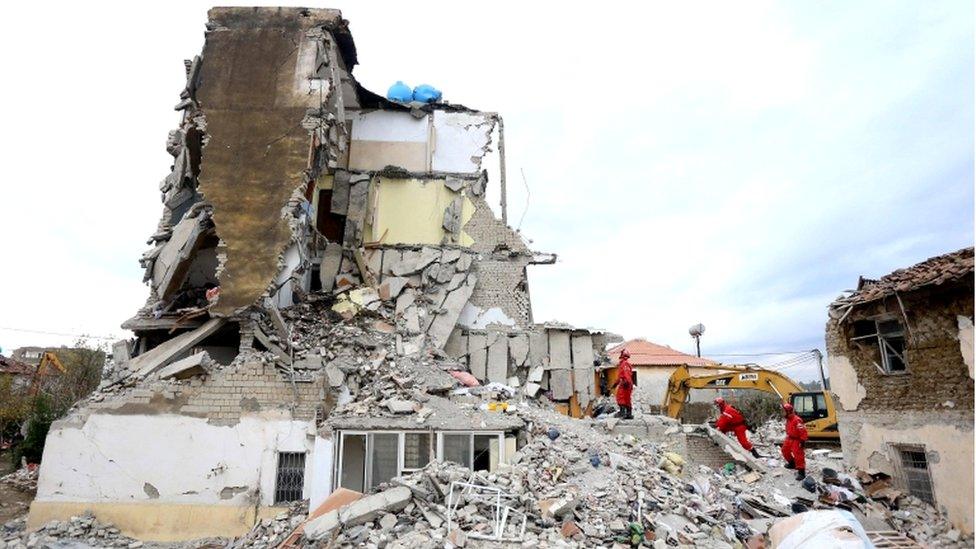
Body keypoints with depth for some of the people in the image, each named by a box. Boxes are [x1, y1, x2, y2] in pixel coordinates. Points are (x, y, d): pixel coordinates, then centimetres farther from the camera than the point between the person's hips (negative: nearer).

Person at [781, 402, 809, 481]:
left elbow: (803, 431, -26)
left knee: (798, 455, -11)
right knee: (785, 450, 22)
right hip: (790, 439, 10)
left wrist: (802, 441, -23)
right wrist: (788, 437, 25)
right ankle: (792, 463, 42)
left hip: (797, 440, -10)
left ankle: (801, 472, -6)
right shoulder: (788, 419, 4)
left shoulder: (797, 420, -28)